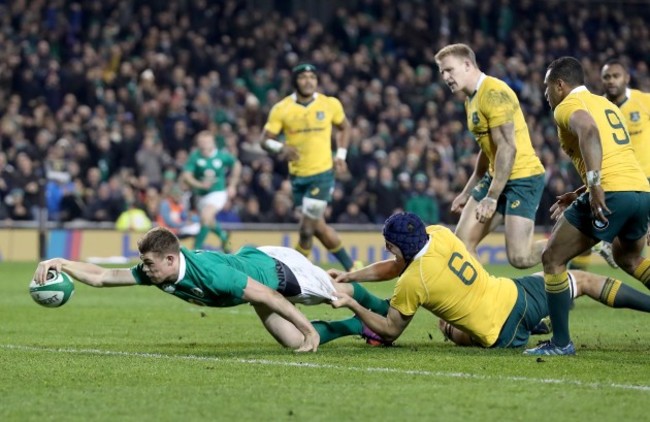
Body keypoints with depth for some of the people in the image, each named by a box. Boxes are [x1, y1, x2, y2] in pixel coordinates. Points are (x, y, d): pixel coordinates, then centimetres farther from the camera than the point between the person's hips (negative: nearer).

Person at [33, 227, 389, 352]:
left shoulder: (210, 272, -45)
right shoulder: (153, 272, -25)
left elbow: (268, 296, -40)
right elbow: (101, 276, -21)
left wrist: (309, 330, -36)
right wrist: (63, 263, -36)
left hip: (278, 267, -7)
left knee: (338, 295, 21)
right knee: (295, 344, 13)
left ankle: (383, 309, 50)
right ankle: (360, 326, 37)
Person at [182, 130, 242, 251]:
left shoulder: (222, 156, -13)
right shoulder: (195, 156, -14)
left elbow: (236, 165, 7)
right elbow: (186, 175, -18)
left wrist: (232, 185, 8)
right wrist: (200, 184, -34)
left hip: (218, 192, -3)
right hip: (202, 194, 3)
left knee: (206, 216, -27)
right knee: (209, 223, 18)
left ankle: (197, 248, -19)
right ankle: (223, 235, 52)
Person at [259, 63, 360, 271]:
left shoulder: (330, 105, -1)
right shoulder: (281, 109, -3)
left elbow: (344, 127, 17)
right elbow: (265, 139, -4)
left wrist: (341, 154, 6)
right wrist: (281, 148, -25)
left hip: (322, 174, -2)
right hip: (297, 176, 2)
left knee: (306, 229, -13)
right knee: (318, 227, 10)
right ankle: (350, 266, 25)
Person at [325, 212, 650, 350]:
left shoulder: (409, 284, -18)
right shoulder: (439, 234, -5)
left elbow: (389, 333, -4)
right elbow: (397, 265, 12)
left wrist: (351, 304, -7)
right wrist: (349, 276, 13)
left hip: (504, 336, -3)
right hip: (517, 296, 4)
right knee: (581, 280, 25)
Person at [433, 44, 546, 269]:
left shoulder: (494, 94, -17)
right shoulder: (471, 99, 14)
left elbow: (507, 148, -22)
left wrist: (492, 197, -24)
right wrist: (467, 192, 26)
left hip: (522, 177, -10)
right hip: (495, 176, 10)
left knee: (519, 257, -15)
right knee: (463, 240, 0)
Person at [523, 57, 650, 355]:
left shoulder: (568, 106, 1)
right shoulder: (606, 104, 25)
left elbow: (589, 131, -23)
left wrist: (594, 185, -29)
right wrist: (578, 195, 33)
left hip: (611, 195, -8)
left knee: (552, 259, 5)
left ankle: (561, 342, 3)